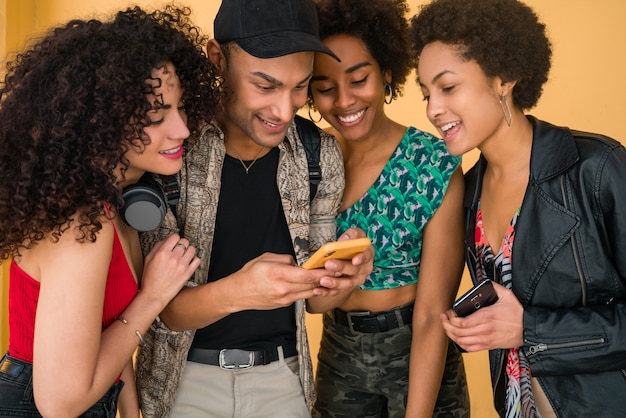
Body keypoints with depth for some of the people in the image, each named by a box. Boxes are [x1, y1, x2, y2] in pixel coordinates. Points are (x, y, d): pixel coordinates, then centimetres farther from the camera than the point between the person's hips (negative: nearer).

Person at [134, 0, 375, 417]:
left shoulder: (321, 155, -7)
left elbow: (314, 300, 0)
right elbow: (157, 308, -16)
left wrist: (344, 275, -23)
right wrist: (234, 292, -36)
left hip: (283, 376, 3)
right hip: (187, 378, -3)